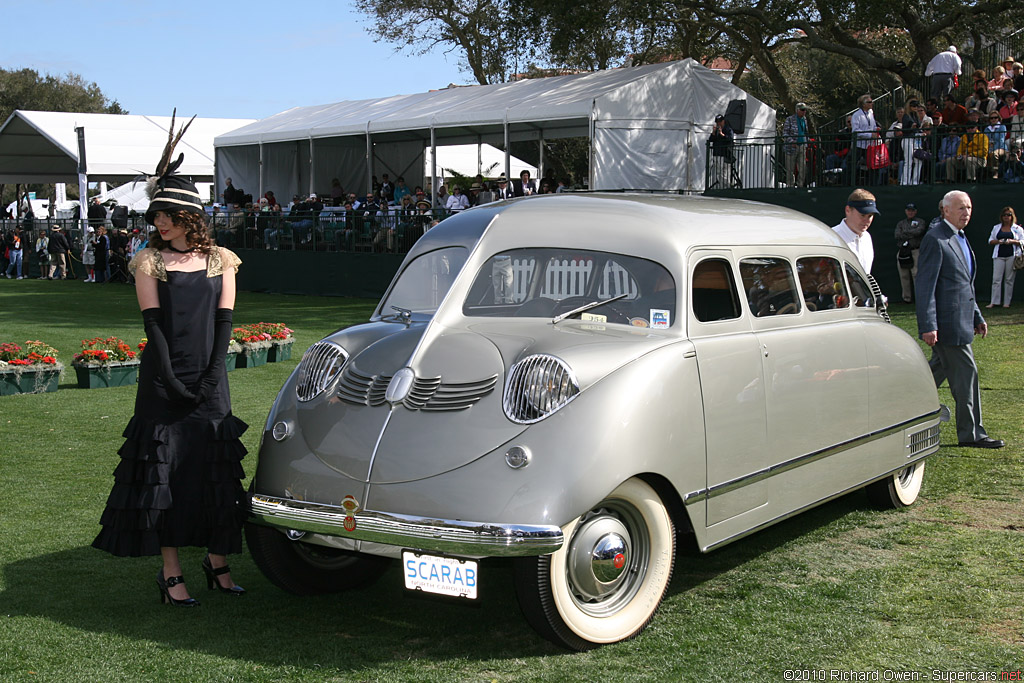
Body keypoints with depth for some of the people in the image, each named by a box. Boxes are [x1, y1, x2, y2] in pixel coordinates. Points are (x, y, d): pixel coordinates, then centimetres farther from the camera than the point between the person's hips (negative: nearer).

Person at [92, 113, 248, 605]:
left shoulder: (219, 261, 6)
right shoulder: (150, 263, 2)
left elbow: (224, 323, 2)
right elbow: (154, 324, -5)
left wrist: (211, 377, -8)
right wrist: (171, 380, -14)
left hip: (210, 379, 2)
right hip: (164, 380, -2)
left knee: (217, 468, 5)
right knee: (164, 469, -1)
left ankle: (217, 563, 19)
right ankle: (171, 574, 6)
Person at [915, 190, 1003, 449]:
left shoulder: (960, 239, 17)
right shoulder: (935, 239, -13)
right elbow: (925, 286, -17)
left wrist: (977, 317, 20)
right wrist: (928, 326, -21)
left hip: (960, 319, 10)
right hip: (946, 322, -10)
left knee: (938, 370, 16)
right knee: (965, 373, -4)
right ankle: (971, 433, 5)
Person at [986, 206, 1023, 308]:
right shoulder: (996, 227, 14)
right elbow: (990, 240, 14)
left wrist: (1012, 241, -13)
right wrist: (998, 241, -7)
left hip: (1012, 256, -1)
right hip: (999, 255, 1)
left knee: (1009, 279, 0)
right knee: (996, 278, -6)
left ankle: (1007, 302, 5)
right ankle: (994, 302, -6)